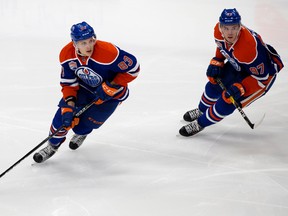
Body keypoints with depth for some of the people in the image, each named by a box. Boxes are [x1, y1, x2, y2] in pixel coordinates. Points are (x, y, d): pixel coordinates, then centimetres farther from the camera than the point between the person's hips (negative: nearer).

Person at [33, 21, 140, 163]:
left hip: (112, 92, -4)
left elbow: (133, 68, -27)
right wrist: (69, 104, -23)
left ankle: (81, 133, 34)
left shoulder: (108, 53, -39)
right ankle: (53, 145, 14)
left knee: (84, 124, -6)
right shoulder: (67, 55, -22)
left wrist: (110, 87, -26)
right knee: (65, 111, -11)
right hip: (85, 87, 4)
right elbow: (68, 82, -10)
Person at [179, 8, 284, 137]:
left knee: (227, 101, -11)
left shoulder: (249, 46, -43)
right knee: (214, 84, 14)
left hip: (264, 72, -7)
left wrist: (240, 88, -36)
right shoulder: (218, 31, -22)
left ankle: (200, 123, 13)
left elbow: (260, 77, -31)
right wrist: (216, 62, -6)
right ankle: (201, 111, 46)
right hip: (237, 66, 7)